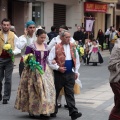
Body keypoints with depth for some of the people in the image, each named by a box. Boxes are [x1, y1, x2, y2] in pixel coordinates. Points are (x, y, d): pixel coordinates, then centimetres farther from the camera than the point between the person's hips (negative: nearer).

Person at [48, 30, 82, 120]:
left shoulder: (73, 47, 7)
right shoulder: (56, 48, -7)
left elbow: (77, 59, 15)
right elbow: (49, 61, -8)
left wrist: (76, 71, 12)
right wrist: (58, 68, -15)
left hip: (70, 74, 3)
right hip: (59, 74, -3)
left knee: (70, 93, 0)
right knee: (55, 93, 9)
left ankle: (73, 112, -5)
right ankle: (53, 111, 23)